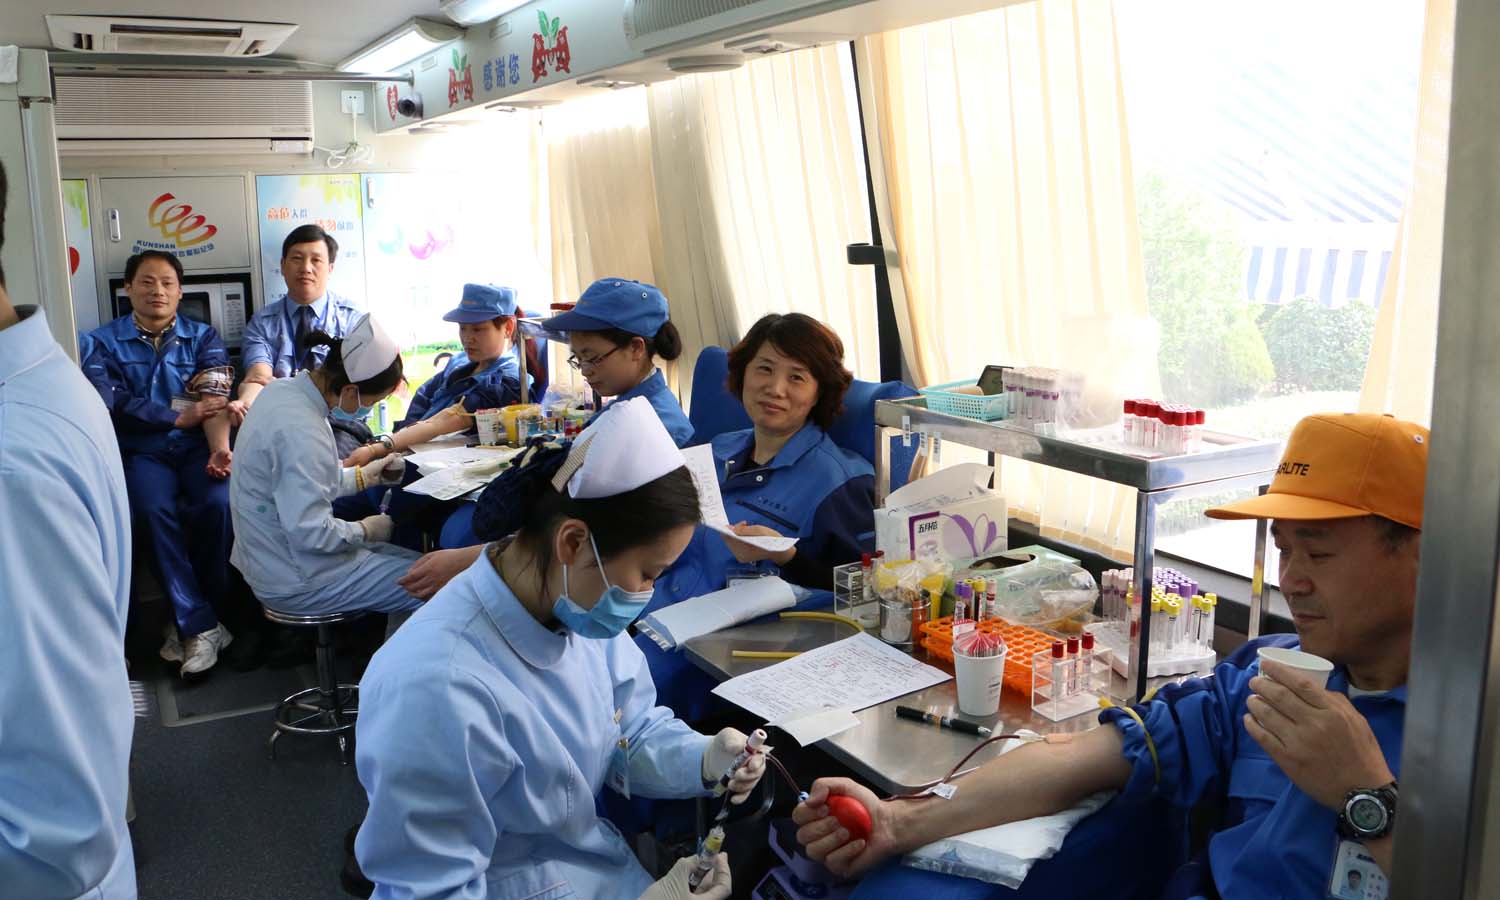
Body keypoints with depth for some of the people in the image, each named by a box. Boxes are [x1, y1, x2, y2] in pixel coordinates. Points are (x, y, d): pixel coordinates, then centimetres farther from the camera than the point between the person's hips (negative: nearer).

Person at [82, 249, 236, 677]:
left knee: (218, 503, -29)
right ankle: (201, 625, -22)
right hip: (143, 452, 0)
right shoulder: (104, 342, 9)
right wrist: (178, 416, -11)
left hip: (197, 447, 1)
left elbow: (215, 400, -5)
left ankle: (187, 621, -10)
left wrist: (220, 448, -22)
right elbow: (111, 400, -7)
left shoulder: (204, 337, 10)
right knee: (153, 510, -31)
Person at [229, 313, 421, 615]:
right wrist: (364, 530, -11)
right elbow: (310, 532, -27)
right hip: (295, 582, -10)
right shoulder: (301, 431, -28)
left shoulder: (284, 389, 2)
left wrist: (362, 476, 13)